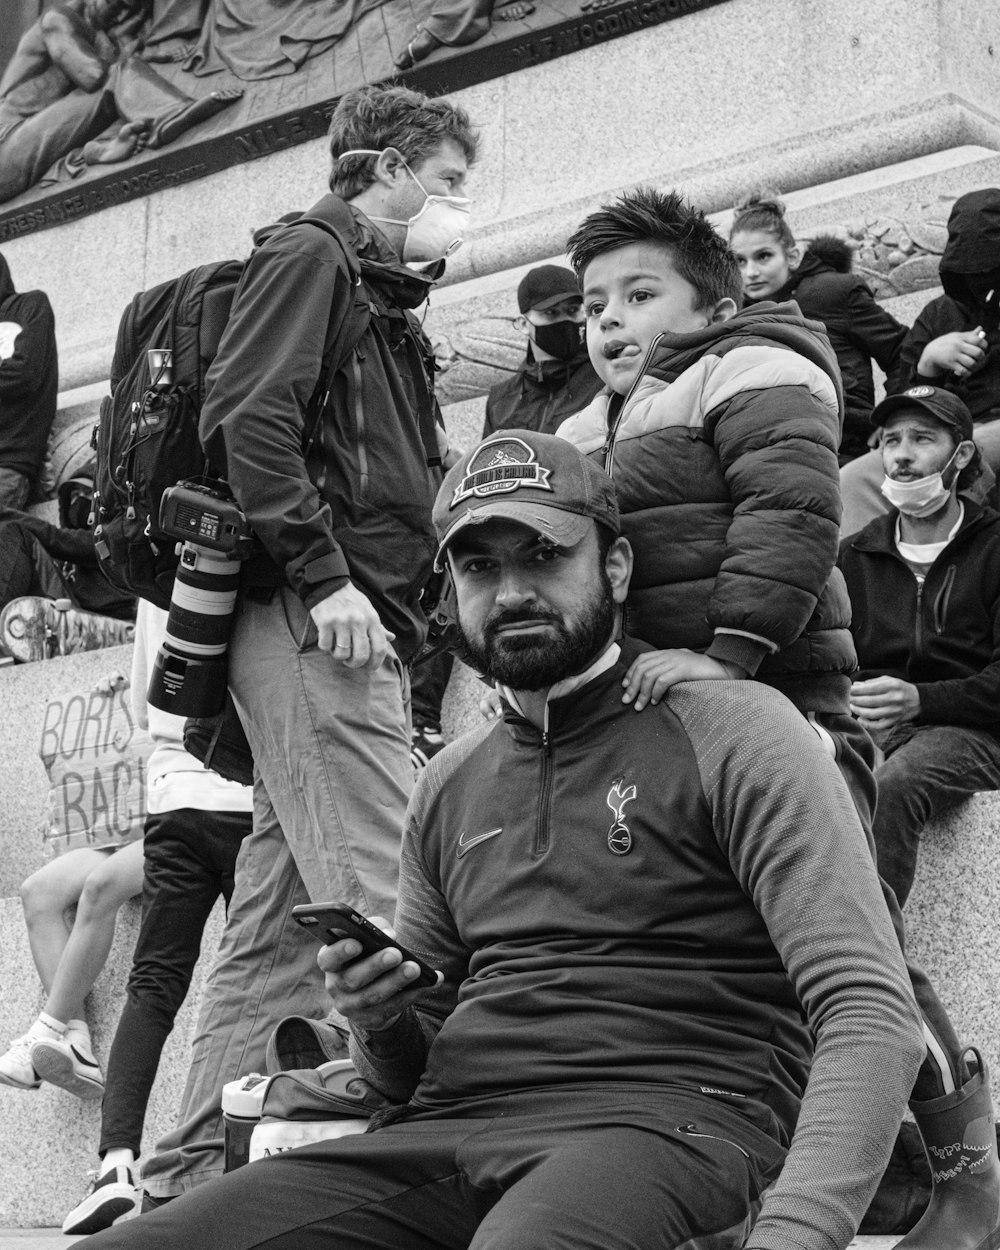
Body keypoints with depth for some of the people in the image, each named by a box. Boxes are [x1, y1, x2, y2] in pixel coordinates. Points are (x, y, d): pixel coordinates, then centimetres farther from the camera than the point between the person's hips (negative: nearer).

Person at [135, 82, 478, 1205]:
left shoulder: (381, 297, 29)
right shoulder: (309, 257, 1)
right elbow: (244, 420, -14)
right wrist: (324, 578, -19)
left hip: (355, 630, 10)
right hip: (314, 622, -10)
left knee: (278, 923, 8)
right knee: (376, 909, -16)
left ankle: (192, 1176, 12)